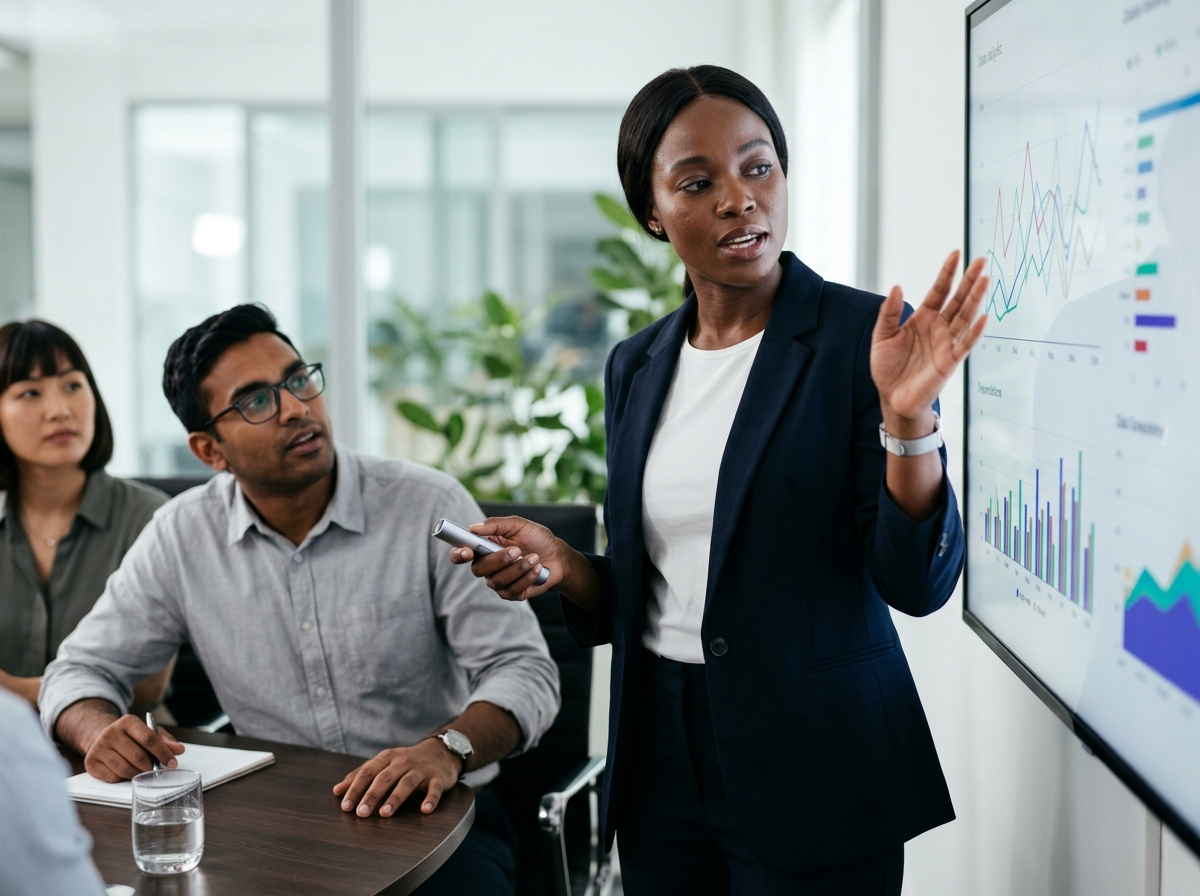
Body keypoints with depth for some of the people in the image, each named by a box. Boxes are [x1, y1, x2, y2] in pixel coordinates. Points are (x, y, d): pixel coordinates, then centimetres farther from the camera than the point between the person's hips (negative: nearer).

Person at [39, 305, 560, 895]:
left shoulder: (430, 507, -8)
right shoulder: (181, 537, 0)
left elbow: (523, 669, -12)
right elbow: (81, 668, 9)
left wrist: (447, 748, -33)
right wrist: (100, 730, -16)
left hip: (434, 811, -2)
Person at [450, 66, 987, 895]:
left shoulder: (864, 336, -11)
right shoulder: (637, 366, 5)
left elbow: (918, 584, -15)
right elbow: (642, 593, 12)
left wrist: (907, 417, -29)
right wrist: (561, 565, -7)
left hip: (815, 771, -5)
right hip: (662, 759, 5)